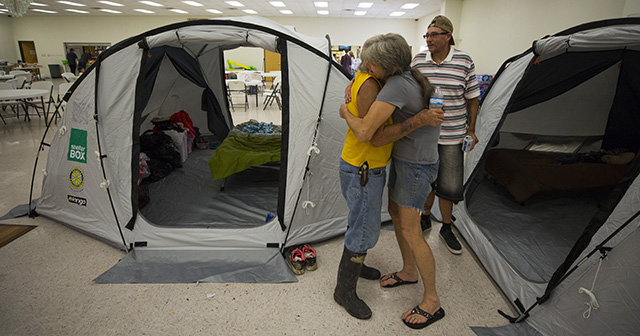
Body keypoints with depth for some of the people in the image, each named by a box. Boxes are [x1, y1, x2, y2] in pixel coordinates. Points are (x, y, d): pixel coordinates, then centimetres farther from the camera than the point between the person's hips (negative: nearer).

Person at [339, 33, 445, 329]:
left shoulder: (395, 86, -29)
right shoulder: (409, 75, 1)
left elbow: (364, 132, -35)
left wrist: (345, 113, -14)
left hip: (416, 165, -10)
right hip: (402, 159, 10)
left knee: (410, 231, -3)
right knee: (396, 214, 19)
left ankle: (432, 301, 15)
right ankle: (409, 271, 40)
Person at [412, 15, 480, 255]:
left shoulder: (464, 61, -4)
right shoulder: (418, 60, 1)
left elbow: (472, 99, 2)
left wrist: (471, 131, 3)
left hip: (452, 136, -2)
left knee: (448, 186, 2)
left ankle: (447, 229, 23)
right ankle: (425, 218, 36)